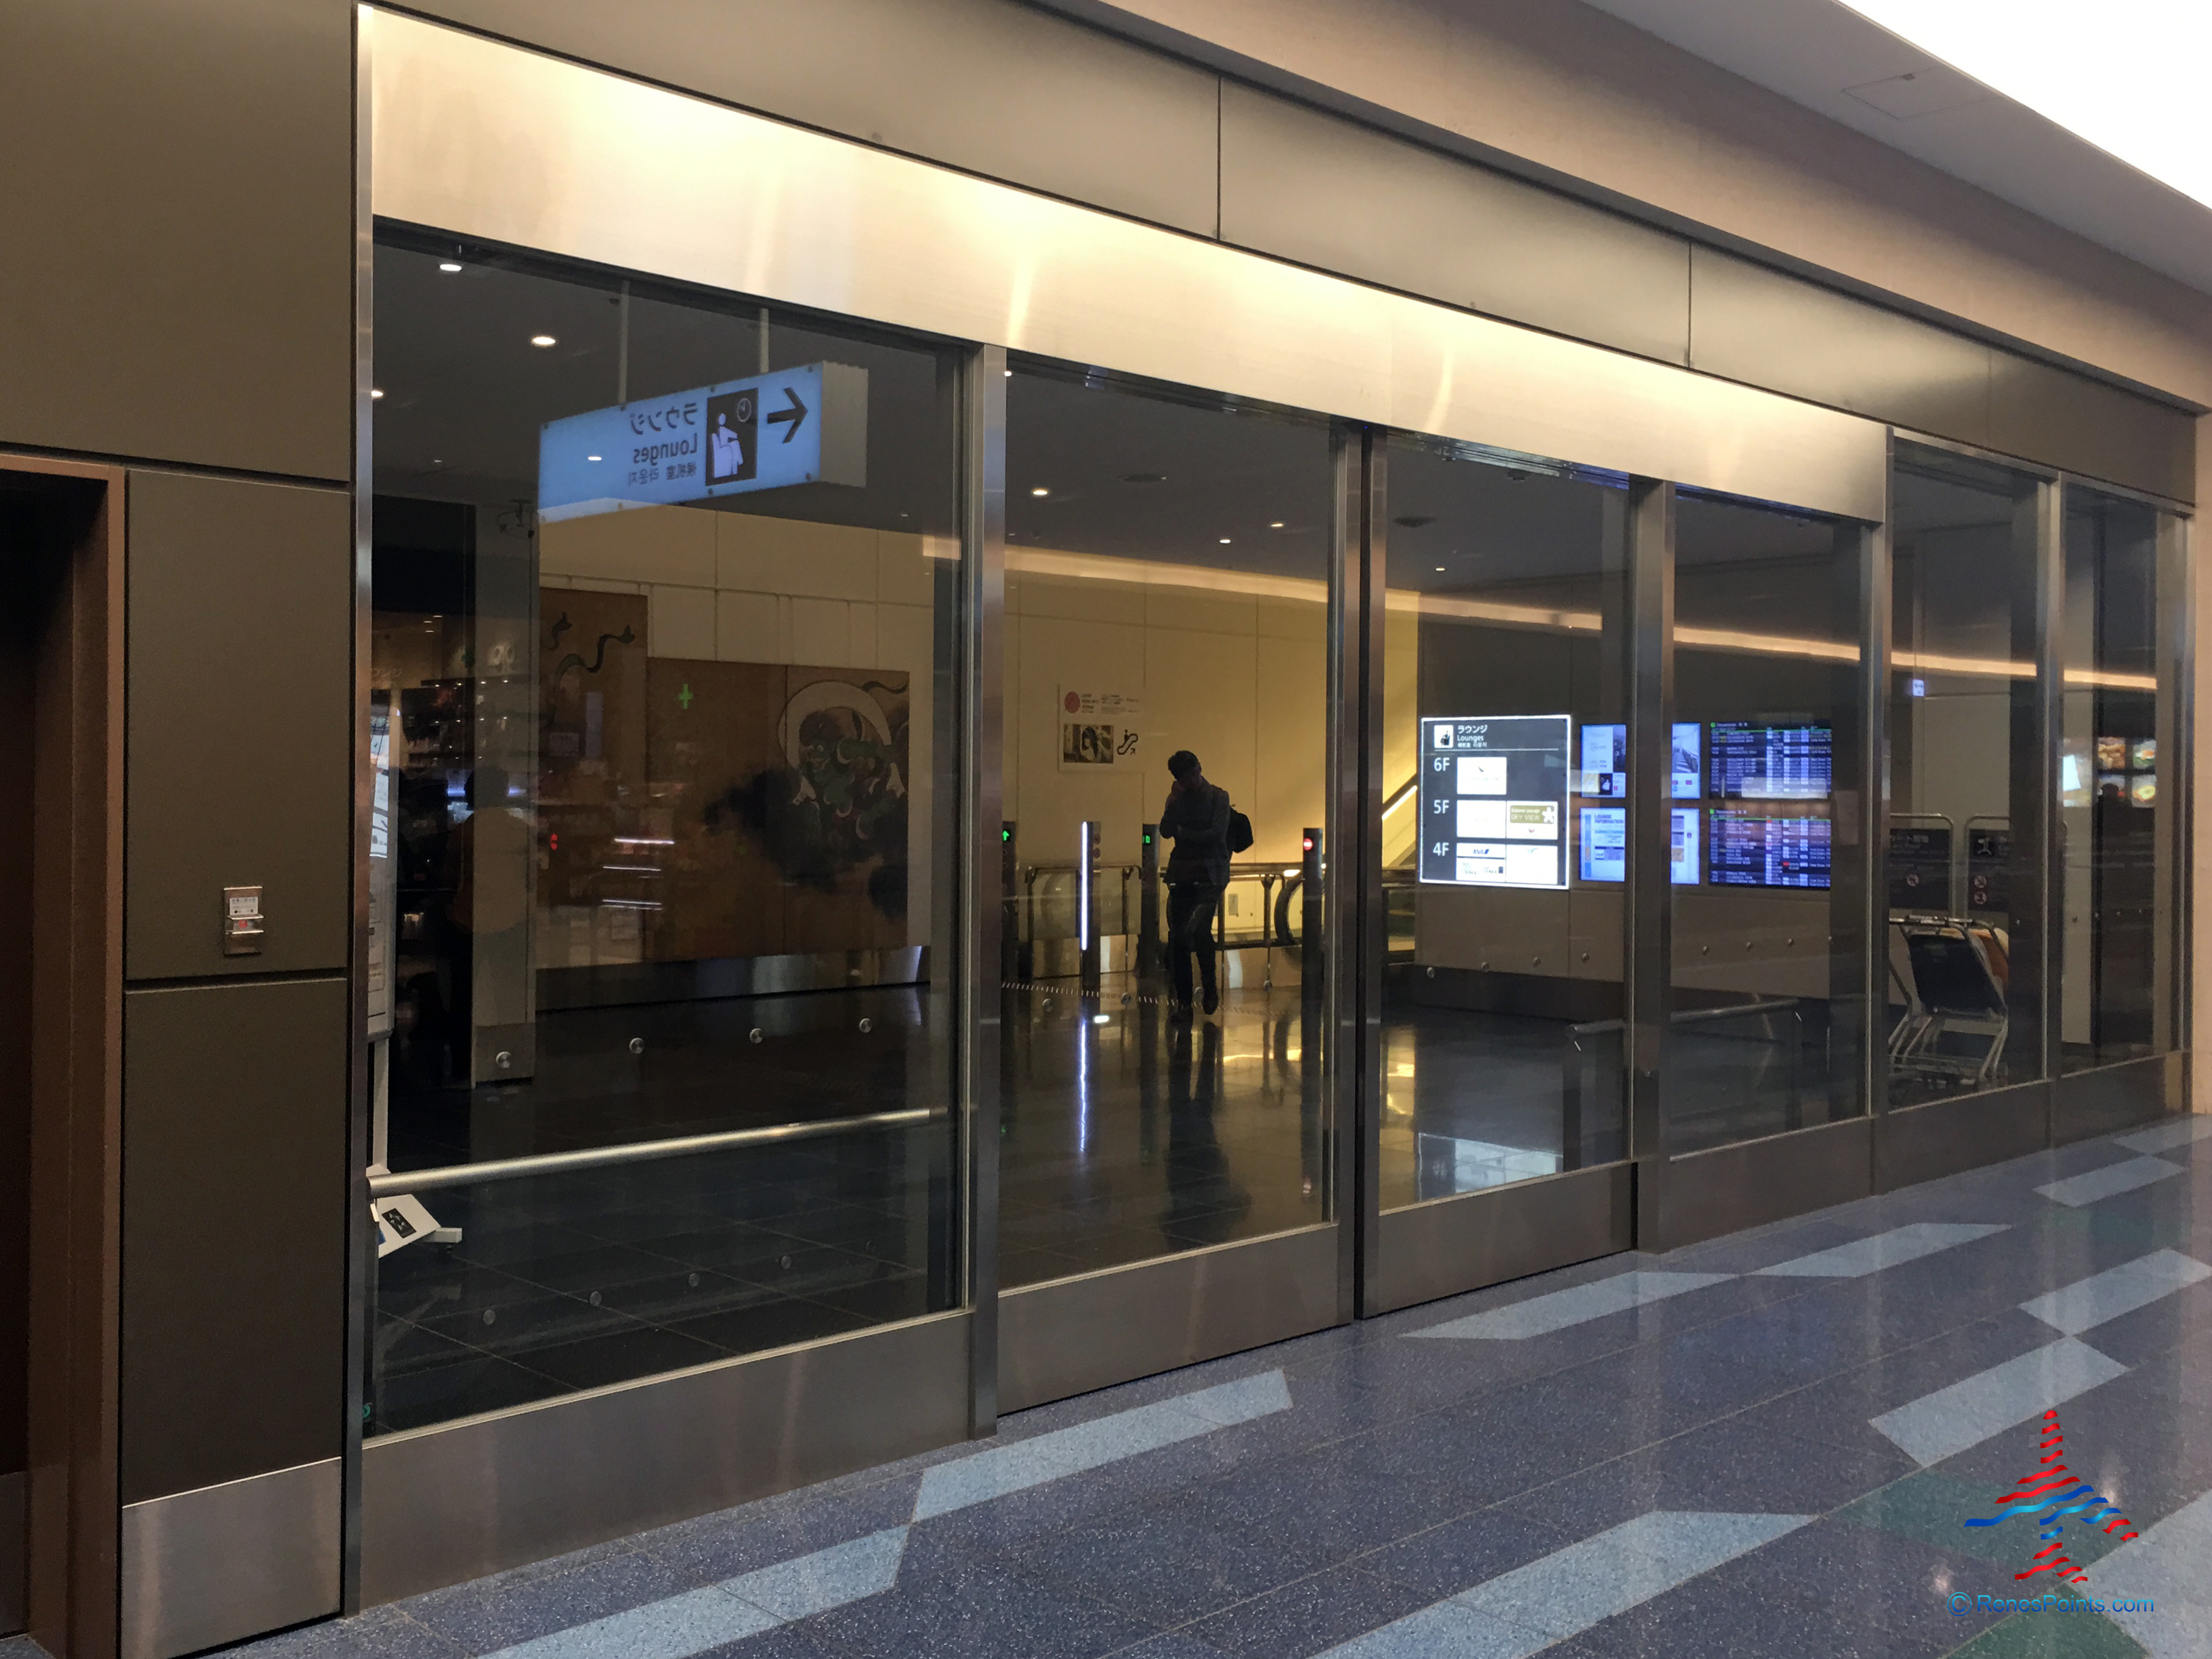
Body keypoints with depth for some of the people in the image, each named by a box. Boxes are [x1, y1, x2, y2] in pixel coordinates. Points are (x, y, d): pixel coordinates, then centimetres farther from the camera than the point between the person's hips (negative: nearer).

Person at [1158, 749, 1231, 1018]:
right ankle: (1182, 998, 7)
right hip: (1181, 873, 4)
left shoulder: (1218, 797, 3)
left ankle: (1210, 986, 2)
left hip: (1209, 874, -4)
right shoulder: (1176, 799, 12)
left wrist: (1184, 833, 0)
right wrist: (1175, 801, -9)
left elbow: (1217, 833, -8)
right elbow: (1166, 832, -2)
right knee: (1177, 936, -1)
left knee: (1198, 930, -19)